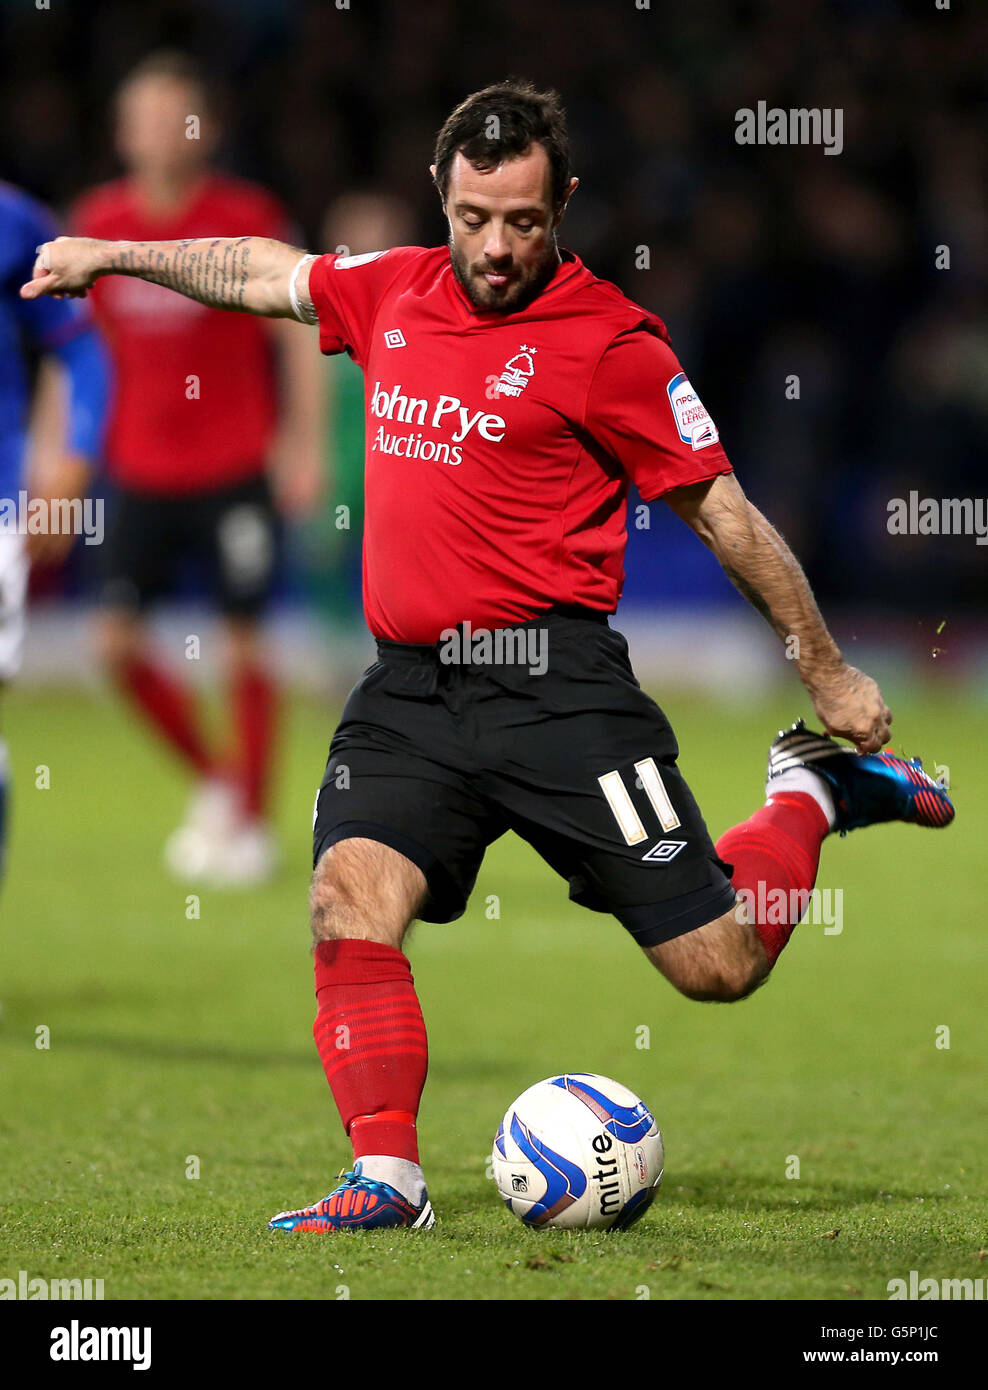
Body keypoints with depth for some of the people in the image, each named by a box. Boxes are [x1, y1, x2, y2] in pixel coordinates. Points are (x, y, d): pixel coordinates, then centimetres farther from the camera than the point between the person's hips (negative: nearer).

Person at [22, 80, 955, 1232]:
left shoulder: (609, 340, -6)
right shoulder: (391, 292, 10)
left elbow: (721, 512, 0)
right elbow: (263, 274, 30)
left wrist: (828, 674, 4)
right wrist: (114, 255, 38)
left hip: (554, 688, -5)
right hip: (408, 693, 5)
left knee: (716, 965, -5)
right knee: (350, 898, -19)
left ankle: (812, 797, 24)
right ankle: (387, 1178, -14)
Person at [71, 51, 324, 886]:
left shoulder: (247, 219, -7)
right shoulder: (101, 223, 3)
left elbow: (298, 332, -4)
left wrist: (304, 442, -12)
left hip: (237, 465, -4)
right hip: (143, 467, 4)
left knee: (242, 644, -4)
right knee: (119, 641, -3)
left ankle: (253, 825, 9)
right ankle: (216, 783, 17)